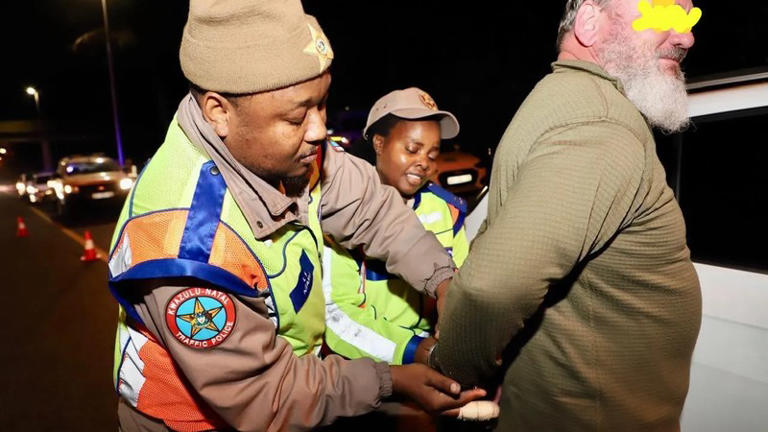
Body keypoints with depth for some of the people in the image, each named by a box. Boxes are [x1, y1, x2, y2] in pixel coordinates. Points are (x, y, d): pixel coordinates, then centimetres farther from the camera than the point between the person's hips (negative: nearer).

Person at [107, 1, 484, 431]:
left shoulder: (285, 145, -17)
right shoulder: (186, 245, -35)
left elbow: (369, 203, -6)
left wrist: (444, 280, -16)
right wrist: (390, 382, -20)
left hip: (284, 368, 6)